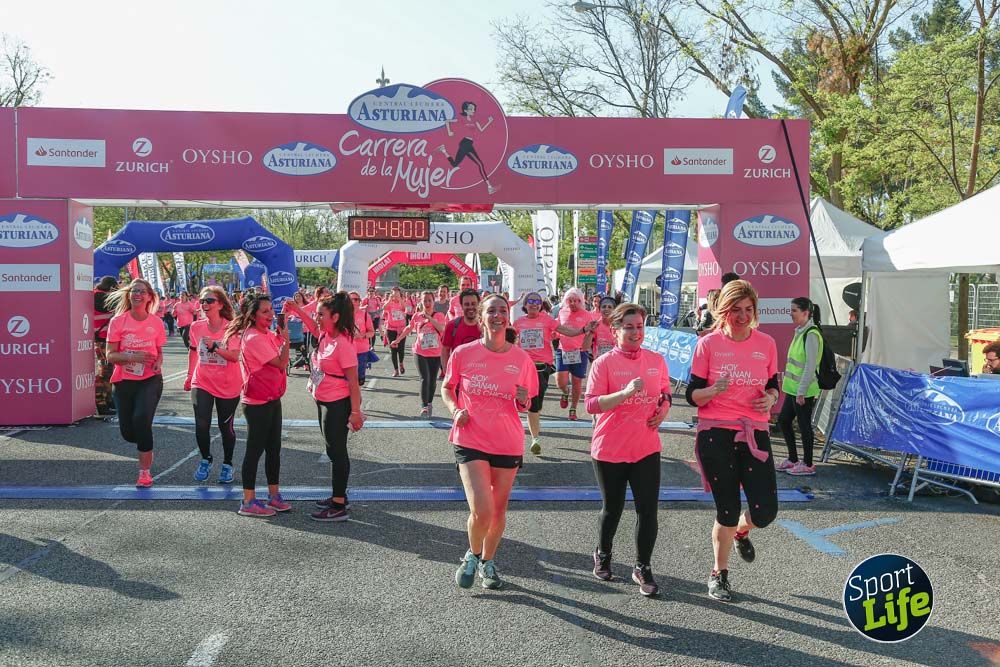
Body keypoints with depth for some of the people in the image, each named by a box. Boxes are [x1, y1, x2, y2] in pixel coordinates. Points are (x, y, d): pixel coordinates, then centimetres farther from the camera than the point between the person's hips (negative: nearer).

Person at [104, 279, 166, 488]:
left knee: (141, 418, -23)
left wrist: (159, 364, -11)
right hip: (124, 381, 2)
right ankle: (146, 448, 42)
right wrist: (133, 357, -25)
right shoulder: (118, 321, -5)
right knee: (128, 432, 4)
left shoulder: (156, 322, -2)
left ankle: (144, 471, -9)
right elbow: (110, 355, -7)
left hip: (150, 380, -1)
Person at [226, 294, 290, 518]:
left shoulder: (268, 335, 10)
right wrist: (286, 340, -12)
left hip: (272, 399, 9)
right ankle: (248, 502, 7)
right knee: (255, 449, -2)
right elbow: (281, 364, -18)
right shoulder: (254, 338, -18)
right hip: (257, 402, -9)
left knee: (274, 448, 14)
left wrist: (282, 337, -5)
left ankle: (274, 495, 26)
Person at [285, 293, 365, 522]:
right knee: (335, 450, 19)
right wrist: (297, 311, 17)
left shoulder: (343, 344, -23)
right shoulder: (325, 335, 3)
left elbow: (353, 381, -21)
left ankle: (339, 507, 5)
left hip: (337, 404, -9)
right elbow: (314, 327, 29)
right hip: (323, 401, 9)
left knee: (336, 451, -3)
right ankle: (339, 496, 33)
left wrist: (356, 412, -20)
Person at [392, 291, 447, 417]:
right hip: (420, 352, 0)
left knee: (432, 380, 10)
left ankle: (429, 404, 27)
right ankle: (424, 406, -10)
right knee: (425, 379, -12)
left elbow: (442, 328, -19)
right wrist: (397, 340, 23)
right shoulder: (417, 316, 3)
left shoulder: (439, 315, -1)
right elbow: (408, 328, 18)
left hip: (435, 353, 1)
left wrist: (429, 318, -21)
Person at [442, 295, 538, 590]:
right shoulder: (463, 353, -6)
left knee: (498, 510, 13)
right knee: (481, 510, -14)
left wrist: (523, 401, -13)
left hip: (508, 443, 2)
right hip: (470, 441, -2)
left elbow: (525, 404, 10)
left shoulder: (521, 358, -2)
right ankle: (472, 555, 18)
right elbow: (447, 388, 10)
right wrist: (455, 410, -9)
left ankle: (488, 561, 39)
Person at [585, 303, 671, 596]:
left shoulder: (656, 360, 5)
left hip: (647, 448, 3)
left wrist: (663, 410, -2)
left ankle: (642, 567, 16)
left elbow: (665, 393, 20)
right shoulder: (604, 363, -9)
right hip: (610, 450, -3)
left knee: (648, 509, -1)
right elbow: (591, 404, -16)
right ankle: (603, 555, 39)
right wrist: (626, 392, -29)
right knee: (612, 508, 13)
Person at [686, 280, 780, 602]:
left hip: (755, 432, 3)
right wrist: (715, 390, -22)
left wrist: (771, 398, -6)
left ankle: (741, 532, 35)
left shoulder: (766, 343, 5)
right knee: (727, 510, 3)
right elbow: (692, 395, -1)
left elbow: (773, 385, 17)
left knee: (765, 512, -4)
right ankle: (719, 575, 27)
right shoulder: (708, 343, -4)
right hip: (715, 434, -3)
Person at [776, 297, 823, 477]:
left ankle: (807, 465, 14)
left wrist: (801, 392, -20)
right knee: (783, 420, 15)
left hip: (804, 391, -10)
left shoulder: (811, 334, -16)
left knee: (804, 425, 1)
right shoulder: (799, 332, 12)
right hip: (793, 389, 10)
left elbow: (810, 366, -20)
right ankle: (793, 459, 28)